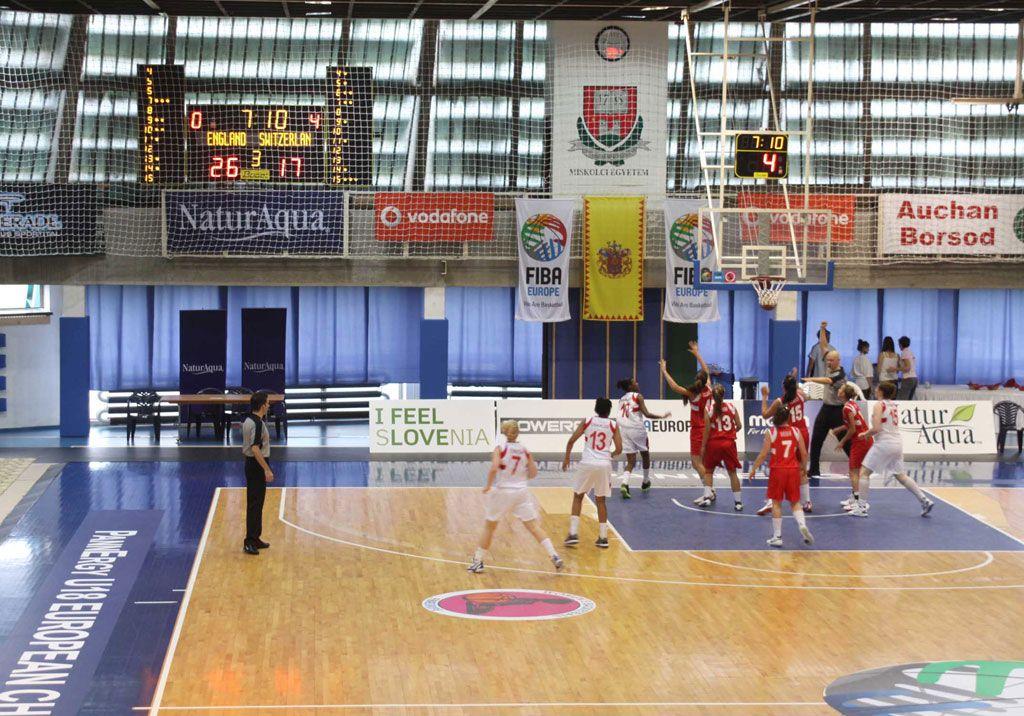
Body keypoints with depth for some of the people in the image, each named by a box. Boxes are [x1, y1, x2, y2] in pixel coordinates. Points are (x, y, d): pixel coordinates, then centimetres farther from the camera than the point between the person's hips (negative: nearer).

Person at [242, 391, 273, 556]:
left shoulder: (248, 420, 9)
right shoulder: (257, 423, -20)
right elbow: (255, 449, -26)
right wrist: (267, 470, -25)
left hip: (250, 463, 10)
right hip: (257, 466, -10)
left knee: (254, 503, 16)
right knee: (255, 504, -7)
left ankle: (254, 539, 23)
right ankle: (250, 542, -7)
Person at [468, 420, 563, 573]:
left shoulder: (500, 449, -8)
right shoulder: (525, 451, 2)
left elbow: (494, 468, -22)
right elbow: (533, 474, 3)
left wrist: (488, 486, -8)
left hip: (501, 491, -2)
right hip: (521, 492, 2)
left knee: (489, 527, 13)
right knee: (534, 526, 4)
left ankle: (478, 561, 16)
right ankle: (554, 556, -6)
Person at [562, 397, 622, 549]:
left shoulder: (587, 422, 4)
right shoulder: (613, 425, 5)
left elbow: (571, 441, 0)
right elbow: (619, 449, 2)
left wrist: (566, 458, 13)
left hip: (587, 463, -1)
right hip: (604, 465, 1)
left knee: (578, 496, 14)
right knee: (601, 500, 15)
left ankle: (573, 533, 3)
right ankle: (603, 537, 12)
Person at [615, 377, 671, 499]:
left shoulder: (621, 399, 15)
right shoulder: (638, 396, -3)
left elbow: (621, 417, 14)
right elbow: (646, 414, -12)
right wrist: (662, 417, -3)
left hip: (623, 429, 5)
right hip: (636, 428, -5)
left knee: (631, 461, 5)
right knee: (645, 454, 21)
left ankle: (624, 483, -19)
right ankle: (646, 482, 33)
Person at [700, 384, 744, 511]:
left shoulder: (708, 409, -7)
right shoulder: (731, 408, 0)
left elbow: (707, 429, -8)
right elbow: (738, 426, 2)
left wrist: (703, 446, -3)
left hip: (713, 443, -1)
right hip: (729, 442, 1)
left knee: (708, 471, 16)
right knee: (732, 472, 7)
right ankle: (738, 502, 5)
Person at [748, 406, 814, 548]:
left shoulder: (771, 433, -6)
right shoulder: (796, 432, 1)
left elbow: (763, 455, -7)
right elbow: (804, 454, 3)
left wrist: (753, 469, 3)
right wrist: (803, 466, 21)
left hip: (777, 470, -2)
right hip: (793, 470, 2)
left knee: (776, 503, 7)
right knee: (795, 502, 13)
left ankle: (777, 536, 7)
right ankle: (803, 525, -12)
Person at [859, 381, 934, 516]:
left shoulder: (879, 405, -9)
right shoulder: (893, 405, 14)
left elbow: (876, 428, -17)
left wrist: (865, 434, 1)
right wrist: (870, 433, 20)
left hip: (884, 443, -7)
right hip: (897, 443, 7)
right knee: (901, 475, 15)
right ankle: (925, 501, 8)